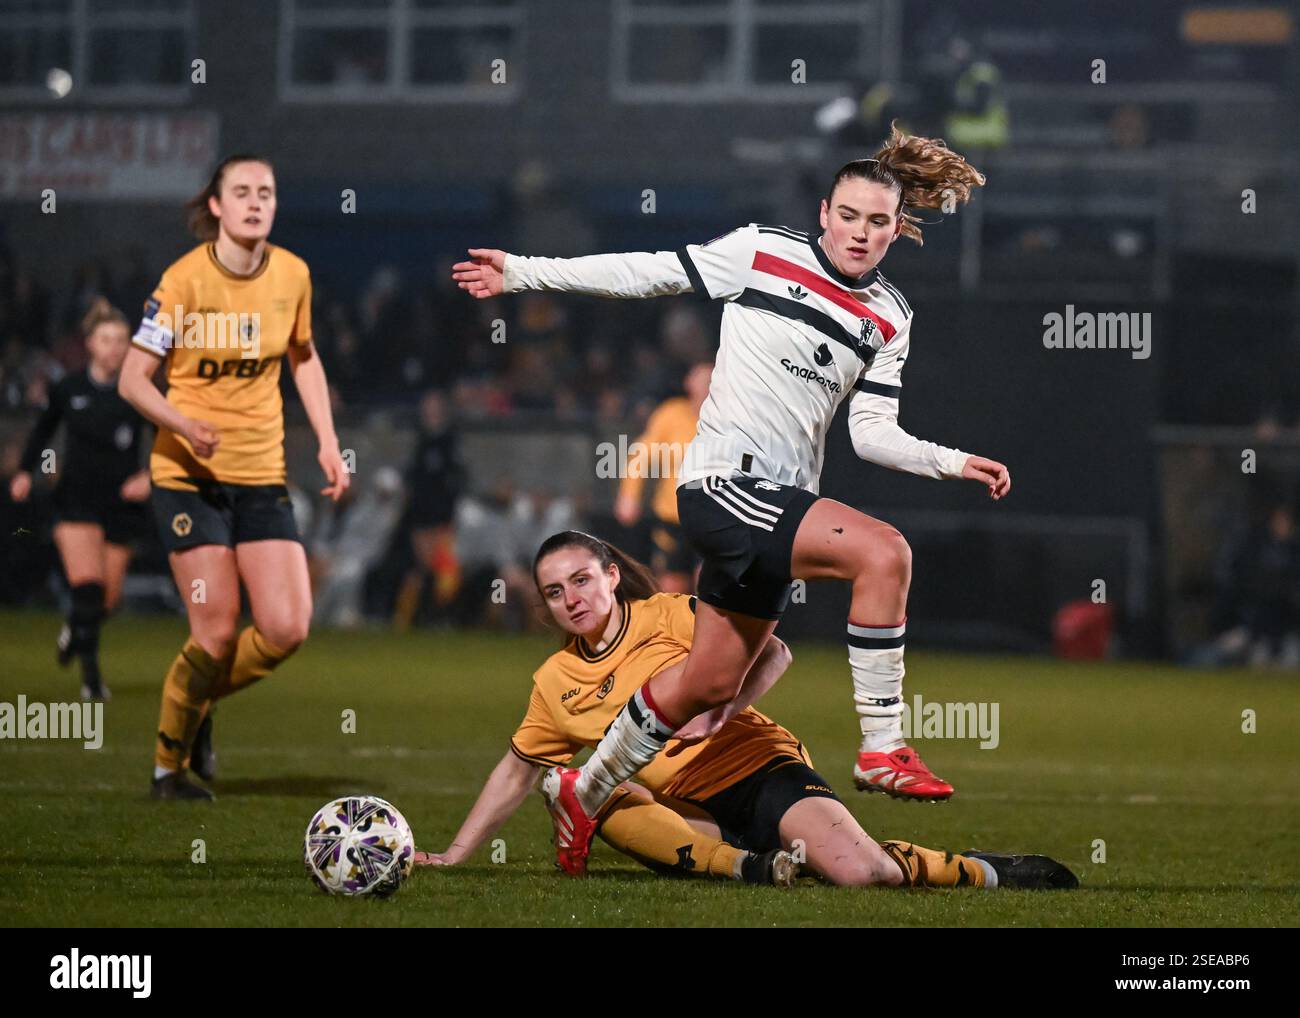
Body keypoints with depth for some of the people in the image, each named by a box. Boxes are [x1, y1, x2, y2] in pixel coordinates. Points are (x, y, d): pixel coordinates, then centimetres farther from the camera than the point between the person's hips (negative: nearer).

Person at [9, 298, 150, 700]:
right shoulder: (69, 389, -1)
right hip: (77, 498, -1)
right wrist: (26, 471, 8)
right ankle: (91, 674, -12)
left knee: (107, 600, 8)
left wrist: (151, 476, -17)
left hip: (122, 502, 1)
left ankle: (75, 629, 42)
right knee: (88, 587, -19)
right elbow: (44, 429, 17)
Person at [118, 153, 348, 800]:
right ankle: (168, 764, 12)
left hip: (262, 474, 4)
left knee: (287, 629, -8)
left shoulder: (292, 275, 1)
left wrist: (327, 442, 10)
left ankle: (200, 703, 21)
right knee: (218, 632, -9)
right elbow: (132, 378, -10)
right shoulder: (184, 280, -12)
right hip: (188, 474, -4)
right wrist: (184, 424, -28)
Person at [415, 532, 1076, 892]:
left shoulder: (669, 616, -3)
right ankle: (747, 866, -40)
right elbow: (517, 771, 20)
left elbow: (771, 653, -7)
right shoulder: (555, 683, 9)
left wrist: (717, 710, -23)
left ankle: (989, 874, -2)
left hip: (759, 770, -4)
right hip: (694, 811, 4)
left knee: (858, 870, -28)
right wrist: (454, 855, 17)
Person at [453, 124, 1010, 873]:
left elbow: (873, 434, 8)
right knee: (885, 551, -26)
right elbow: (648, 275, 1)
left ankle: (585, 793, 33)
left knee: (710, 686, 12)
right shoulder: (763, 254, -5)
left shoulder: (889, 319, 9)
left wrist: (953, 463, -7)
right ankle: (883, 749, -20)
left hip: (779, 506, 7)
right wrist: (522, 273, 2)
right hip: (725, 481, -7)